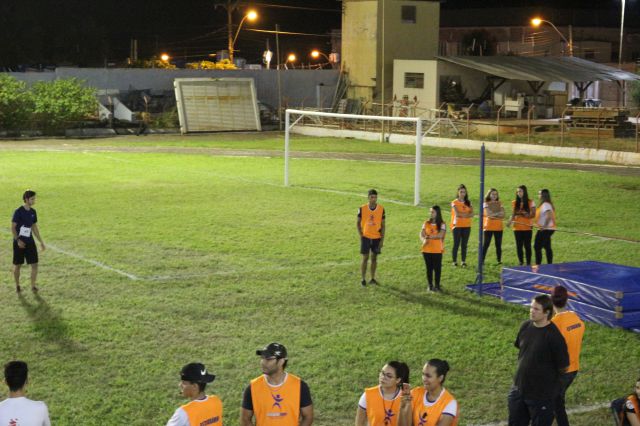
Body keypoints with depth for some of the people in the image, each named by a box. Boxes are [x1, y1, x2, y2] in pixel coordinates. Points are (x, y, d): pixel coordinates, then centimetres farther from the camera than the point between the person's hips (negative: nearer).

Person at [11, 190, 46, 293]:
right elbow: (13, 227, -12)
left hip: (30, 242, 5)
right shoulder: (18, 211, -13)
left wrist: (41, 241, 13)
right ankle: (17, 285, 21)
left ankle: (33, 285, 8)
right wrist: (18, 240, -21)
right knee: (17, 265, 6)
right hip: (19, 242, -5)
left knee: (35, 264, -2)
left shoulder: (33, 212, 6)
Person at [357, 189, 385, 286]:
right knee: (365, 258, -1)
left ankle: (373, 279, 17)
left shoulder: (381, 209, -4)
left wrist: (382, 239, -4)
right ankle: (363, 279, 6)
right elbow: (358, 222, 5)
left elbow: (383, 225, 0)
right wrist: (361, 234, -3)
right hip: (366, 237, -1)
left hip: (376, 237, 1)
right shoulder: (362, 208, -7)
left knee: (374, 258, 9)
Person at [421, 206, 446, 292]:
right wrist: (424, 239, -22)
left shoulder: (442, 224, -4)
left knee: (437, 268, 1)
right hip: (426, 250, 4)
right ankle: (430, 285, 16)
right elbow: (422, 234, 0)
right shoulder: (426, 223, 8)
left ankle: (437, 286, 10)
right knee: (429, 268, 7)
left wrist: (429, 237, -22)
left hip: (437, 250, -3)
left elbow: (440, 235, -17)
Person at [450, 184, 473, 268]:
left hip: (466, 226, 4)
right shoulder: (455, 202, -2)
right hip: (457, 225, -4)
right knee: (456, 244, -3)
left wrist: (462, 214, -16)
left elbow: (472, 214, -3)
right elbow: (457, 214, -16)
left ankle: (464, 261, 9)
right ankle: (455, 261, 3)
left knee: (464, 245, 5)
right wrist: (467, 214, -8)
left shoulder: (468, 203, 10)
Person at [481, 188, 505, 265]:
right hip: (488, 227, -3)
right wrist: (498, 213, -7)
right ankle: (482, 260, -4)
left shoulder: (499, 204, 12)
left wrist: (493, 214, -11)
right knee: (486, 244, -5)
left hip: (498, 227, 3)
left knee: (498, 244, 2)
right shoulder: (486, 204, 2)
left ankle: (499, 261, 6)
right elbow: (489, 214, -13)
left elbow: (503, 215, 0)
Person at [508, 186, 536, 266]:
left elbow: (533, 215, -3)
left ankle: (528, 263, 5)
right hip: (517, 228, 3)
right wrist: (510, 221, -11)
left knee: (527, 245, -1)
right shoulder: (514, 203, 7)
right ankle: (521, 262, 13)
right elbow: (513, 215, 8)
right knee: (519, 245, 3)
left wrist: (525, 215, -19)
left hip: (527, 228, -2)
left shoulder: (530, 202, -1)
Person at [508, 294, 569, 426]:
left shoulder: (554, 336, -23)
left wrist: (548, 376, 2)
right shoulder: (525, 326, -4)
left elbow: (563, 367, -15)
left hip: (542, 394, -6)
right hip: (519, 388, 6)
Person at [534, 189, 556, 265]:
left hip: (545, 230, -10)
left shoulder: (545, 204, -16)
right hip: (549, 229, 10)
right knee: (547, 247, 14)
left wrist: (544, 226, -25)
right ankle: (549, 264, 17)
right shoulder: (548, 204, 14)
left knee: (537, 247, -8)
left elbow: (549, 215, -29)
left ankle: (538, 264, -8)